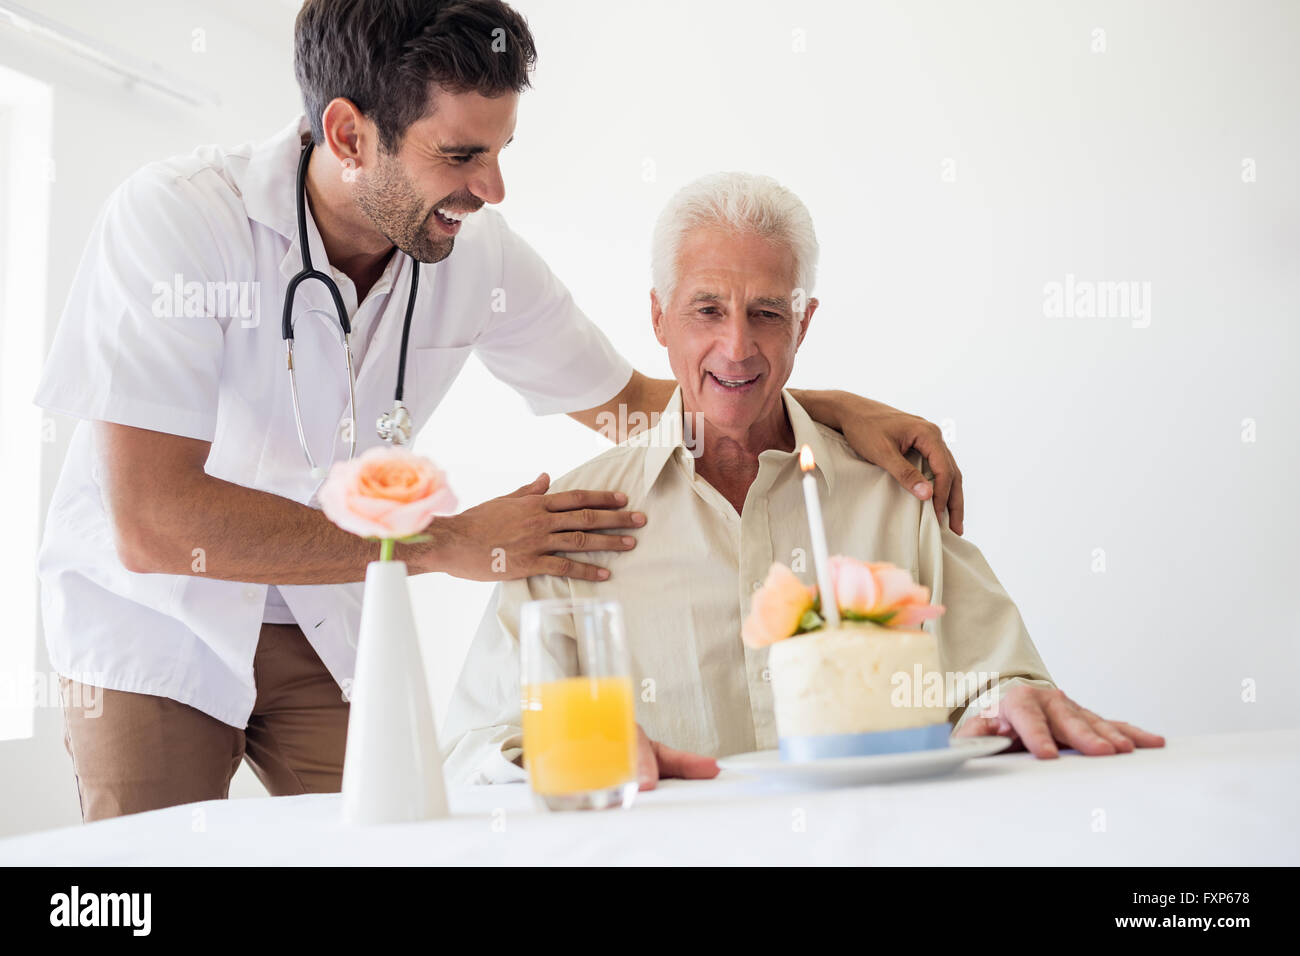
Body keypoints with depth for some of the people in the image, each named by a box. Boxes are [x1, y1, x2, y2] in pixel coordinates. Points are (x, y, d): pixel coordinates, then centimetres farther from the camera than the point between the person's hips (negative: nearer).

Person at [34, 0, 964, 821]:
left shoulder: (477, 252, -13)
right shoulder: (174, 217, -27)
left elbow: (629, 400, 2)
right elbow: (151, 521, -33)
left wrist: (839, 410, -12)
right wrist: (449, 544, -30)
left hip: (328, 627, 3)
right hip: (153, 625, -3)